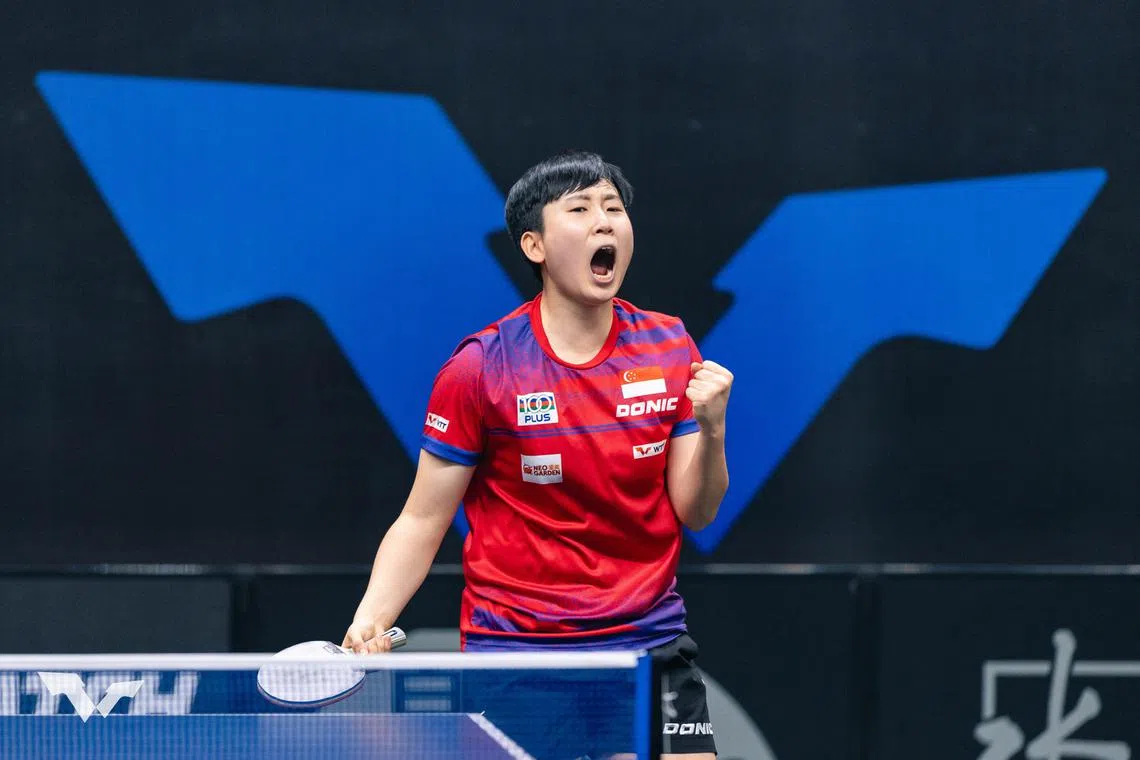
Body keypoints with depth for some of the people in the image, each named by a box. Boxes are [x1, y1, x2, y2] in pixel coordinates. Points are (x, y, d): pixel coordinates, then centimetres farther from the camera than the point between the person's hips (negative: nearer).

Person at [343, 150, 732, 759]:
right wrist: (371, 618, -18)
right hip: (513, 648, -3)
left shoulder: (670, 349, 2)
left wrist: (711, 430, -16)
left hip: (649, 638, 3)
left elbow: (694, 513, 3)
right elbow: (422, 522, -4)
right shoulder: (479, 367, -9)